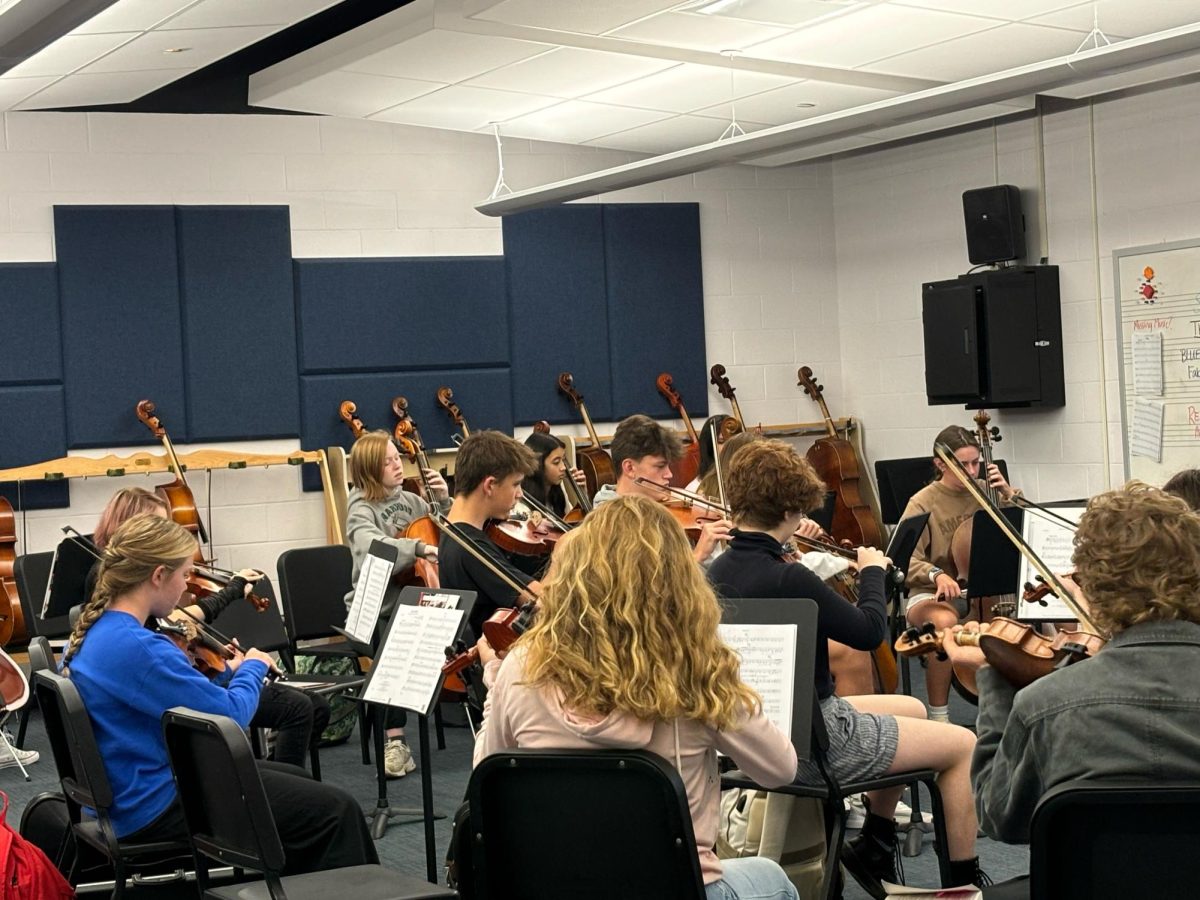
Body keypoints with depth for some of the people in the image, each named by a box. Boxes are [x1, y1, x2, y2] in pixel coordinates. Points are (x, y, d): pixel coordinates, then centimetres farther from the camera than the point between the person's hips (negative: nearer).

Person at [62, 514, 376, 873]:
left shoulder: (93, 632, 4)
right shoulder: (137, 647, -27)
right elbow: (230, 717, -23)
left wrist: (229, 674, 8)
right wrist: (253, 668, -4)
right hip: (157, 808, -10)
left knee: (299, 780, 24)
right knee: (334, 810, -5)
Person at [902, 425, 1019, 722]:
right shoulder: (924, 503, -5)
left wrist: (1009, 494, -7)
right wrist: (936, 574, -32)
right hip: (935, 595, -4)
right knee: (944, 622, -39)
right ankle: (938, 716, -23)